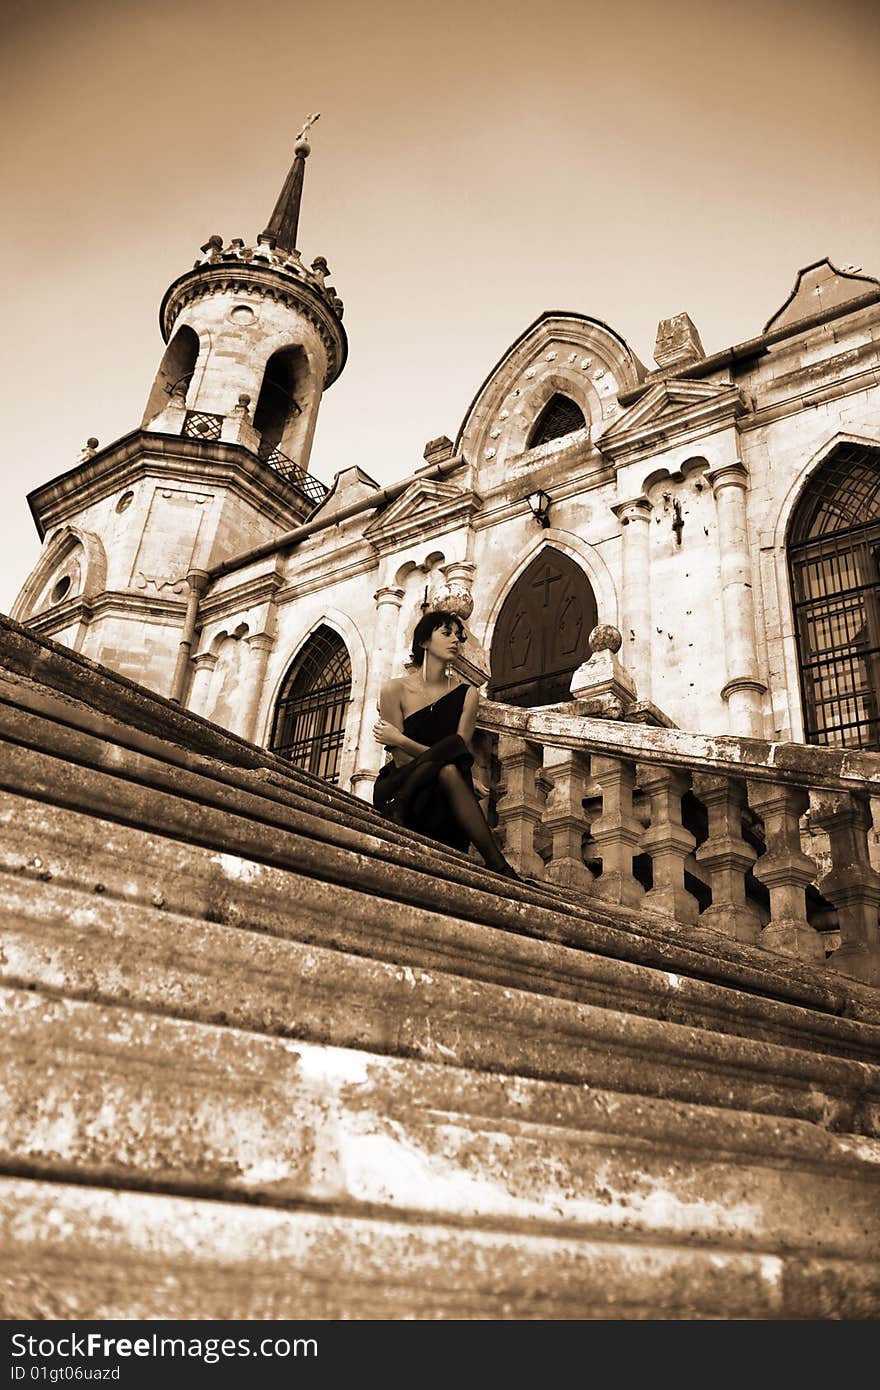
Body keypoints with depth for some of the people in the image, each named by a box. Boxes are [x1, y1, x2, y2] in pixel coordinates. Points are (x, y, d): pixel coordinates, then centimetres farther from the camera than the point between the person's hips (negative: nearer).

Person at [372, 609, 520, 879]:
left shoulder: (466, 693, 7)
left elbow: (462, 752, -7)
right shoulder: (395, 689, 0)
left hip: (441, 801, 2)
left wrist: (400, 739, -15)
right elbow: (401, 760, -6)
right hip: (396, 791, -2)